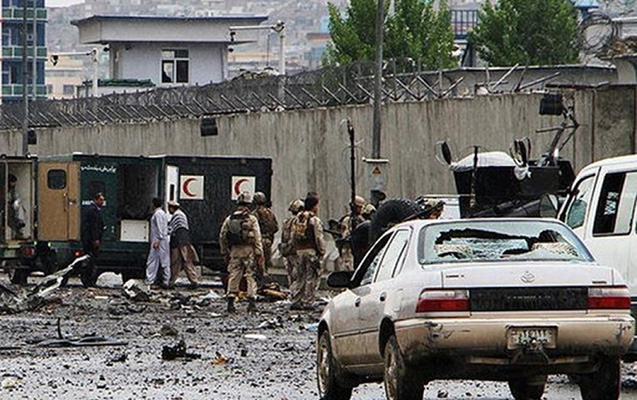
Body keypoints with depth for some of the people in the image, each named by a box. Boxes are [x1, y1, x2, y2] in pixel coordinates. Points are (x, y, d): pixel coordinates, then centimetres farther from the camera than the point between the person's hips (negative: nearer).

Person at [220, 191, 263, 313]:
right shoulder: (251, 219, -7)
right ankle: (251, 301, -3)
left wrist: (225, 252, 17)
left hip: (235, 250, 3)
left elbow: (222, 236, 8)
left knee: (233, 276, 8)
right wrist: (259, 254, -7)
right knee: (251, 276, 2)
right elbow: (257, 238, -10)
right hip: (248, 250, -3)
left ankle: (230, 302, 6)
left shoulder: (229, 219, 5)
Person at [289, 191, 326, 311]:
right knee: (311, 278, -1)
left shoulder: (297, 219, 9)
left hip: (299, 251, 7)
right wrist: (322, 252, -7)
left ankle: (296, 301, 12)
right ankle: (307, 303, -2)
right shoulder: (315, 221, -13)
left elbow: (293, 237, 12)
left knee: (299, 277, 13)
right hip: (312, 251, -7)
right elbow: (319, 238, -15)